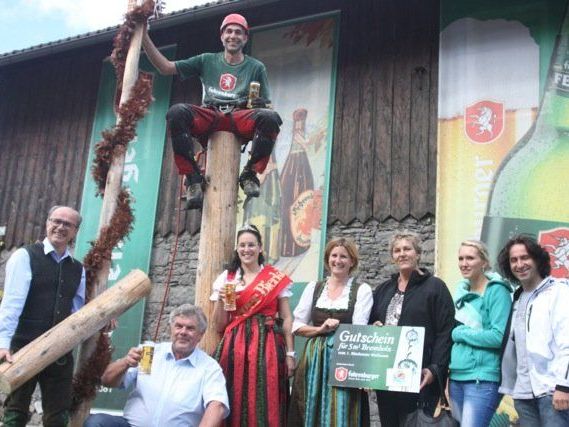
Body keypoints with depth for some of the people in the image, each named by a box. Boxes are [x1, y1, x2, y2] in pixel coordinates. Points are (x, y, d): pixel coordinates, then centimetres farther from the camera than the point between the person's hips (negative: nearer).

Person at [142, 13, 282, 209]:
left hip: (241, 119, -1)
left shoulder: (256, 67, 18)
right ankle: (193, 178, -24)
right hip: (209, 118, 1)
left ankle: (250, 174, -19)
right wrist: (144, 38, 5)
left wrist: (261, 105, -13)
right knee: (177, 112, -31)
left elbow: (267, 105, 12)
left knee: (270, 117, -33)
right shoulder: (207, 60, 20)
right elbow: (165, 67, 15)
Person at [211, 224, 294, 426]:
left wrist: (290, 353, -1)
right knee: (235, 405, 0)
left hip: (266, 345, -1)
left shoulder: (276, 278, 4)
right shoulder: (225, 278, 9)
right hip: (234, 347, 2)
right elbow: (220, 326, 9)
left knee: (265, 404, -4)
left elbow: (287, 319, 5)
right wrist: (221, 300, -7)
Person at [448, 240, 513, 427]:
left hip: (483, 379, -7)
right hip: (456, 376, 7)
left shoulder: (497, 291, -8)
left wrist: (459, 333, -10)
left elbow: (499, 336, -17)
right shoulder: (461, 290, 12)